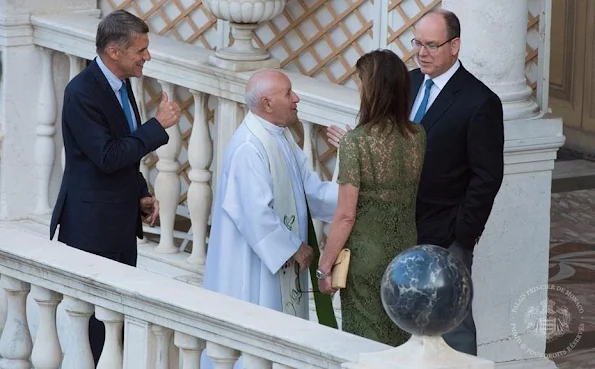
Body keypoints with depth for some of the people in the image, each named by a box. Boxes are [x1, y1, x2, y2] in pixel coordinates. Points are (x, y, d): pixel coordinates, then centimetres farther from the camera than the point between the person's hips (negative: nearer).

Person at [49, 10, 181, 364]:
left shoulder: (120, 83, 8)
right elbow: (107, 157, -24)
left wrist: (142, 194, 7)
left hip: (122, 222, 8)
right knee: (97, 319, -4)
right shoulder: (82, 92, -19)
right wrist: (158, 125, -20)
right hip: (92, 226, -8)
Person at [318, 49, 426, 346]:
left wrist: (325, 265, -5)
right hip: (406, 253, 5)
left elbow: (346, 215, -16)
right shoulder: (418, 137, -1)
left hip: (365, 257, -5)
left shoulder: (356, 142, -17)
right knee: (401, 341, 14)